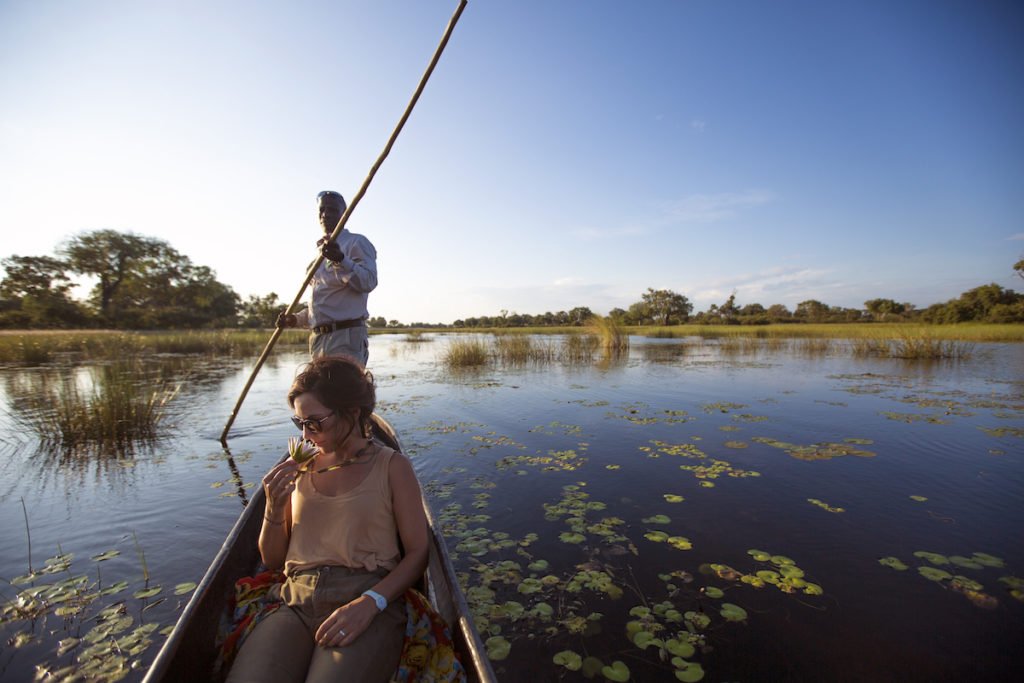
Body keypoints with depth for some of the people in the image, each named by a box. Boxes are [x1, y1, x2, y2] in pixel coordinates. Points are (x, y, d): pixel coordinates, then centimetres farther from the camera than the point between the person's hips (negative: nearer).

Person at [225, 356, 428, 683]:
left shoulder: (392, 466, 0)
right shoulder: (298, 468, 13)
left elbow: (417, 552, -2)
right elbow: (272, 560, 17)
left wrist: (370, 602, -18)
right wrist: (274, 509, -2)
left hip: (369, 601, -3)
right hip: (297, 604, 3)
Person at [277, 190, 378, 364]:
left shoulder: (357, 243, 0)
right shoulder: (320, 251, 25)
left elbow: (369, 281, -18)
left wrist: (340, 259, -32)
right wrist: (296, 319, 13)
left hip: (346, 337, -8)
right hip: (318, 339, 9)